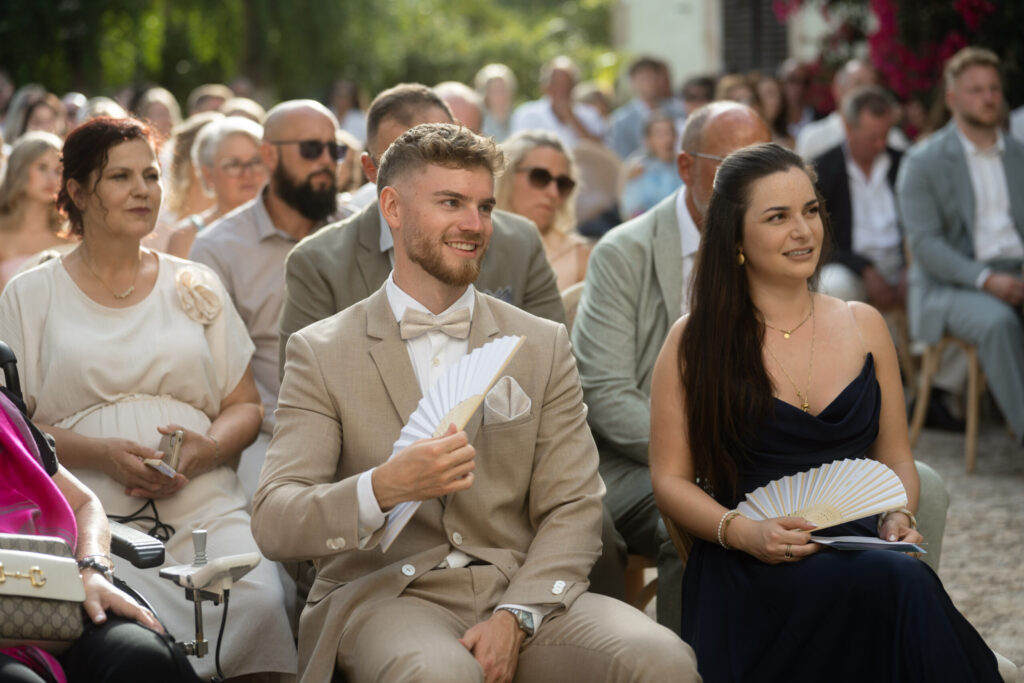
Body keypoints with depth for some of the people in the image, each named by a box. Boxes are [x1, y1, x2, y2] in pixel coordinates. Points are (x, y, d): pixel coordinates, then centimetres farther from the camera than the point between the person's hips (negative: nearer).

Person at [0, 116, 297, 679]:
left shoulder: (194, 287, 19)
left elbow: (245, 406, 17)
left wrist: (203, 450, -5)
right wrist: (102, 454, -11)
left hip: (202, 506, 2)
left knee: (259, 601, -28)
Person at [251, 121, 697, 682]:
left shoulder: (544, 347, 13)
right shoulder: (320, 353, 5)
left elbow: (574, 510, 6)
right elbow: (273, 525, -4)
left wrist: (514, 617, -13)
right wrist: (385, 487, -24)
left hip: (520, 593, 3)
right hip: (384, 593, -3)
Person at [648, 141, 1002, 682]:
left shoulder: (863, 326, 16)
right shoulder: (695, 342, 6)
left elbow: (895, 459, 20)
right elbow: (670, 479, 4)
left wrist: (898, 519, -3)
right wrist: (742, 532, -15)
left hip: (859, 548, 4)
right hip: (751, 572, -3)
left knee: (903, 576, -35)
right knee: (894, 583, -35)